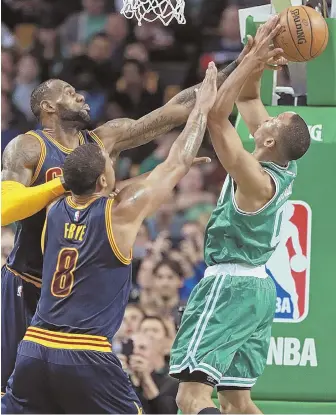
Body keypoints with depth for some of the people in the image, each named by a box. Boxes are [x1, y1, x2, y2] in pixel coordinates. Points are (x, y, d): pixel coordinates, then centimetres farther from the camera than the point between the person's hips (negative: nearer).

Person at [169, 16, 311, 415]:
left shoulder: (256, 180, -21)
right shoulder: (283, 169, 3)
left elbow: (216, 115, -26)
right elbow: (248, 101, 13)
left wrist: (253, 61, -25)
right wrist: (256, 58, 0)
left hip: (228, 285, -9)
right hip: (259, 288, 9)